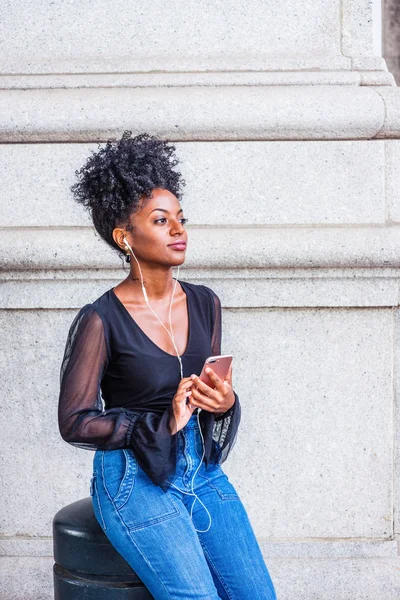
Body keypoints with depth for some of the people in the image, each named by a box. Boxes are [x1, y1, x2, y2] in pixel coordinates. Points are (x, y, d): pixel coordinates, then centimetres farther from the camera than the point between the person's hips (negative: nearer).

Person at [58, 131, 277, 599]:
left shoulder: (204, 303, 5)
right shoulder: (101, 320, -12)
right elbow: (75, 422, -10)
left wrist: (224, 401, -7)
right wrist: (162, 425, -17)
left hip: (203, 470, 6)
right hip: (136, 480, -6)